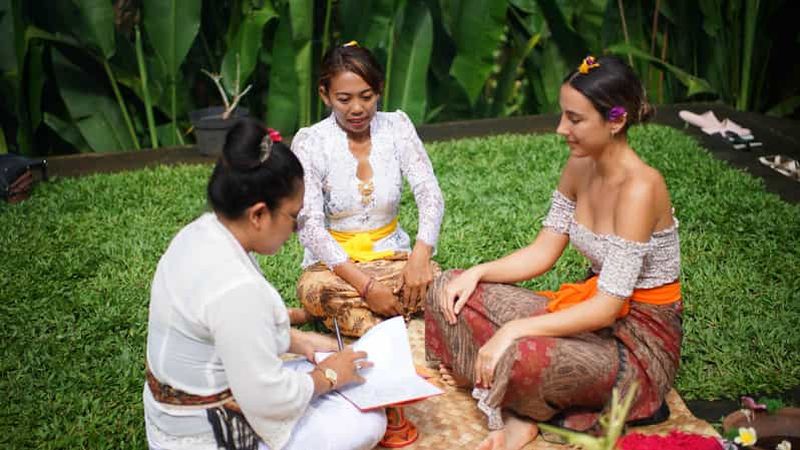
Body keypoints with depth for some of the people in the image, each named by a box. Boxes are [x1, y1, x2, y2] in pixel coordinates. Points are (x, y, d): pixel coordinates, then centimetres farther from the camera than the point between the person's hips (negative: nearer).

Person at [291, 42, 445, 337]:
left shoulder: (396, 126, -1)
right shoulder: (309, 142, -10)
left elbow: (429, 193, -11)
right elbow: (308, 225, -19)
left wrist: (420, 254, -31)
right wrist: (366, 286, -29)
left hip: (392, 257, 3)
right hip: (333, 264, -2)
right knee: (315, 290, -36)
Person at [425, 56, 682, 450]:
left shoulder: (639, 187, -27)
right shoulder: (580, 166, -2)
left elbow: (607, 308, -29)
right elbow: (542, 252, 4)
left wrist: (513, 330, -31)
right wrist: (477, 273, -11)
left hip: (641, 341, -8)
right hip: (592, 307, 8)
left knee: (522, 358, -38)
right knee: (452, 292, -2)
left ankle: (521, 418, -2)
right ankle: (516, 413, -9)